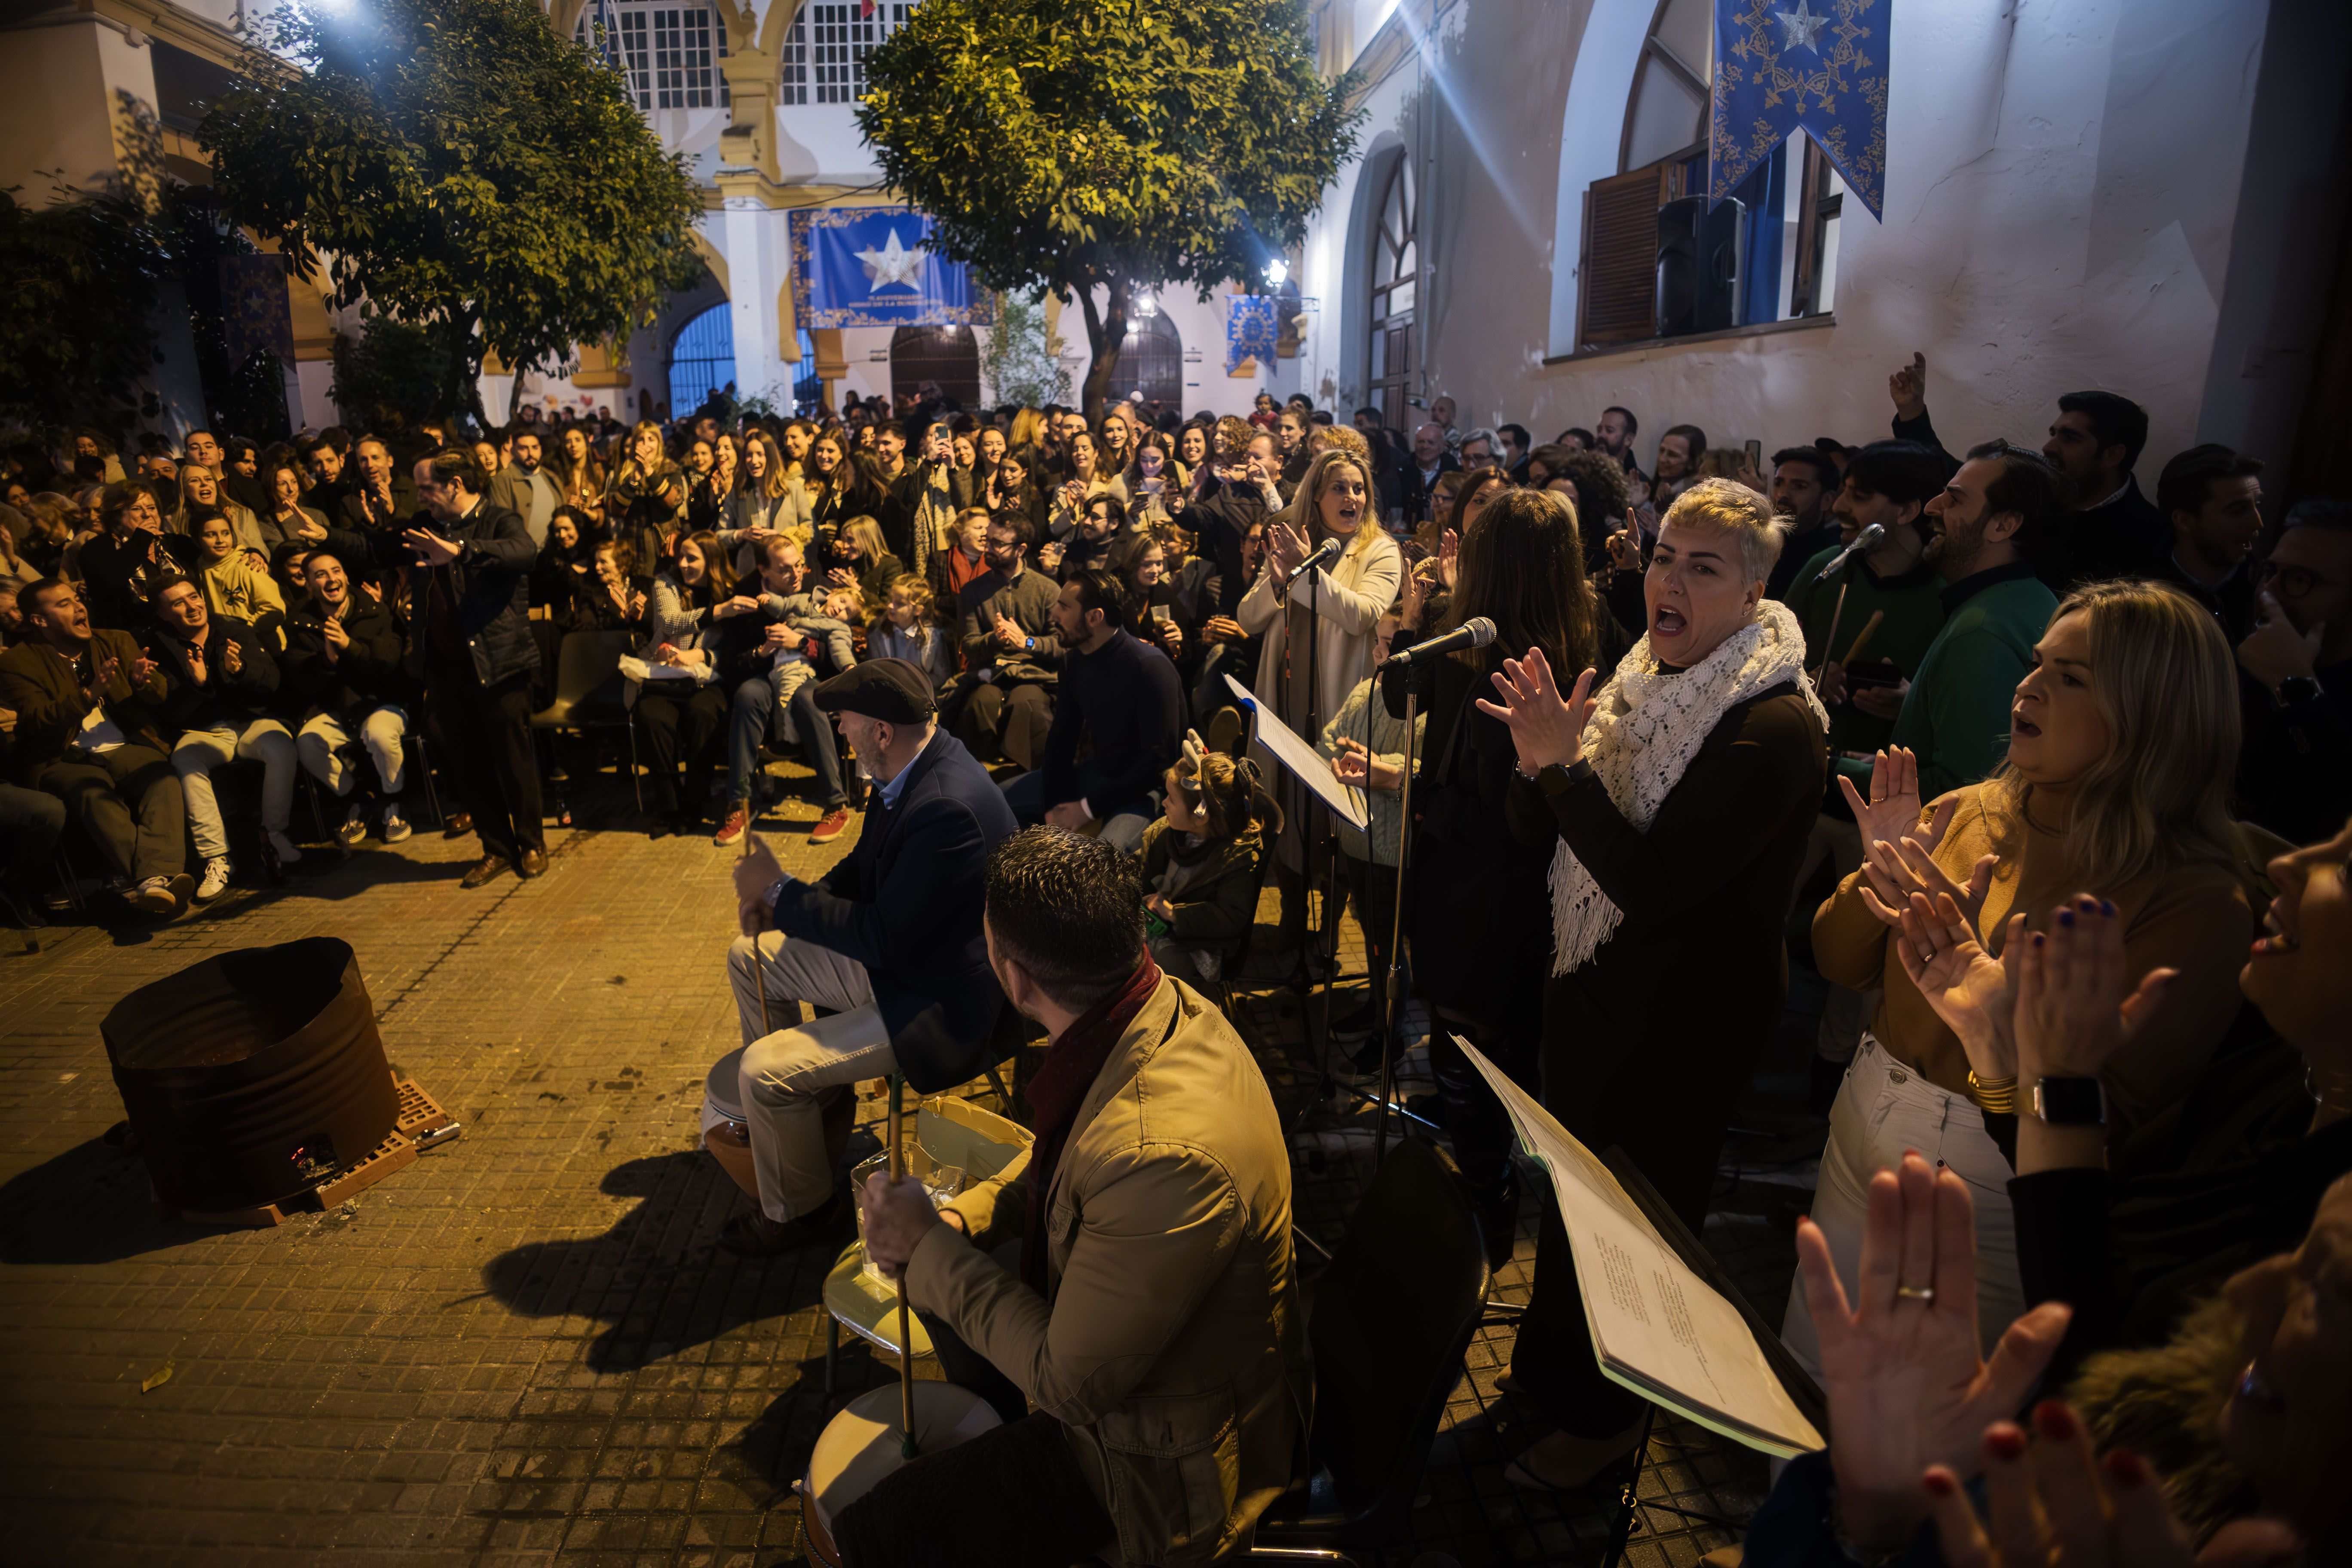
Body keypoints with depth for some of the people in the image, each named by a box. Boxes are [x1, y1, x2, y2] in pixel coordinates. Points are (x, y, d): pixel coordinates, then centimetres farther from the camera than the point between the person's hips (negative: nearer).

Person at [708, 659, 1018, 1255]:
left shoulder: (949, 808, -34)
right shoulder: (915, 768, -3)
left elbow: (883, 939, -29)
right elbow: (864, 867, 12)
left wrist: (780, 891, -18)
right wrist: (779, 899, -4)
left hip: (937, 1004, -10)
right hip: (895, 952, 10)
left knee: (760, 1073, -16)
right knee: (749, 958, 18)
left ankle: (797, 1210, 12)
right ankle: (807, 1107, 33)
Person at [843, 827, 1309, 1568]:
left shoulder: (1167, 1158, -41)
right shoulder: (1163, 1005, -14)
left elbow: (1070, 1385, -27)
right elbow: (1065, 1153, 7)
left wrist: (931, 1249, -18)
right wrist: (959, 1219, -8)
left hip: (1170, 1453, -8)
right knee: (942, 1281, 23)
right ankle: (992, 1454, 50)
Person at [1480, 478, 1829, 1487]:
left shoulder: (1774, 727, -23)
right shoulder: (1642, 681, 2)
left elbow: (1654, 887, -30)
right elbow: (1538, 833, 2)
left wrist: (1566, 760, -31)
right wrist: (1538, 757, -18)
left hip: (1679, 1023, -8)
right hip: (1588, 986, 8)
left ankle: (1605, 1414, 40)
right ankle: (1554, 1369, 51)